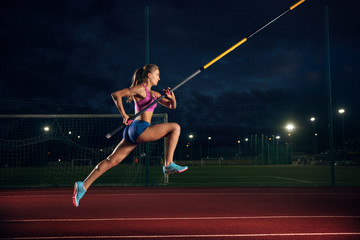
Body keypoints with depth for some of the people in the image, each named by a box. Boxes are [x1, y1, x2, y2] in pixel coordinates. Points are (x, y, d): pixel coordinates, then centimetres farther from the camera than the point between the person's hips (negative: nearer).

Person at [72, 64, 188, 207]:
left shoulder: (153, 94, 24)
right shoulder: (140, 89, -3)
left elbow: (172, 106, 28)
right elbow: (116, 94, -9)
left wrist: (171, 97, 6)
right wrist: (123, 114, -13)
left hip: (133, 132, 9)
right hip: (139, 128, -9)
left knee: (112, 160, 5)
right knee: (175, 127, -5)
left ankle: (84, 185, 5)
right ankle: (169, 165, -8)